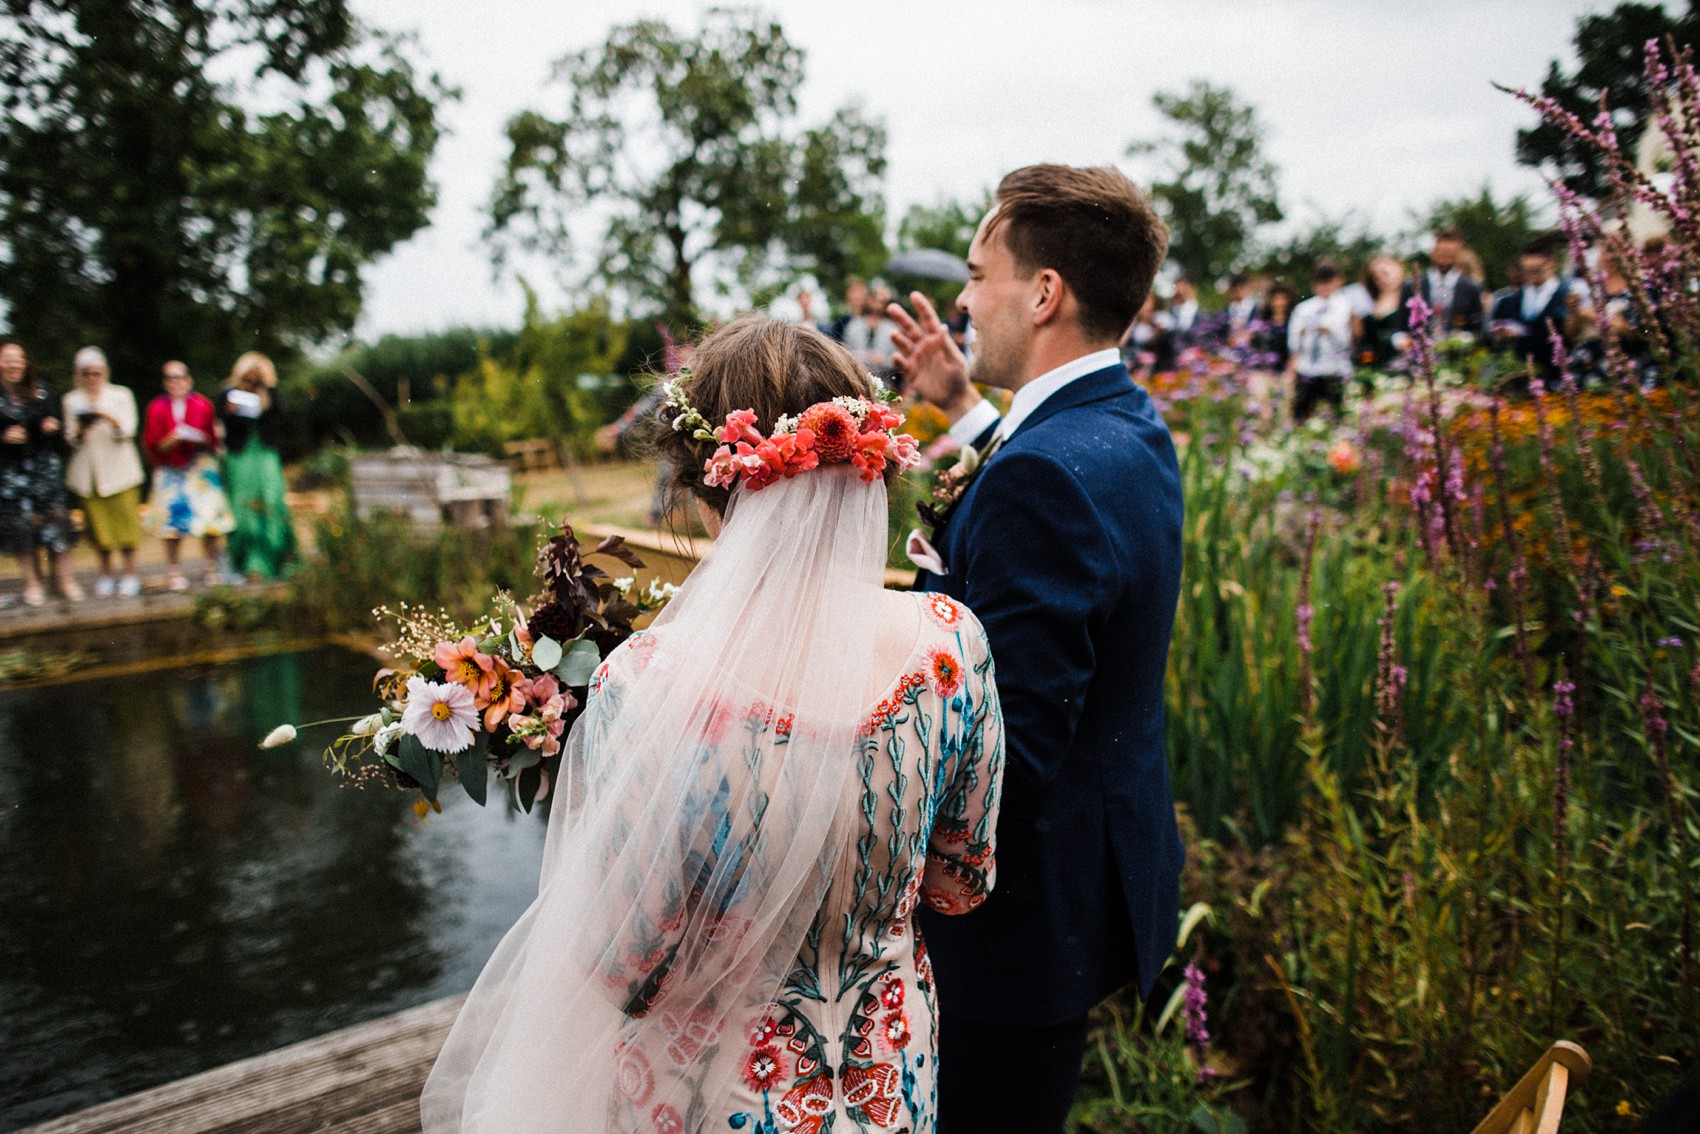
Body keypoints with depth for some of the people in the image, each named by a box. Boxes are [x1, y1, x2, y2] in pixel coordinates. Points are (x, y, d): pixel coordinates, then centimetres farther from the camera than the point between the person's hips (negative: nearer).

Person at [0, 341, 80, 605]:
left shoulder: (39, 394, 8)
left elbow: (54, 427, 13)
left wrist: (54, 428, -8)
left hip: (44, 466, 2)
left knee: (55, 519, -1)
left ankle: (64, 577, 8)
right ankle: (32, 582, 11)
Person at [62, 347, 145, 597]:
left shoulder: (121, 395, 6)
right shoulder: (71, 401, 11)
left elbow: (127, 433, -5)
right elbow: (72, 441, 6)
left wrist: (112, 419, -24)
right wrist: (80, 430, -15)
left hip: (119, 470, -2)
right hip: (88, 471, 2)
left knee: (124, 518, -4)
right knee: (98, 522, 1)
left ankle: (130, 574, 2)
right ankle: (105, 574, 11)